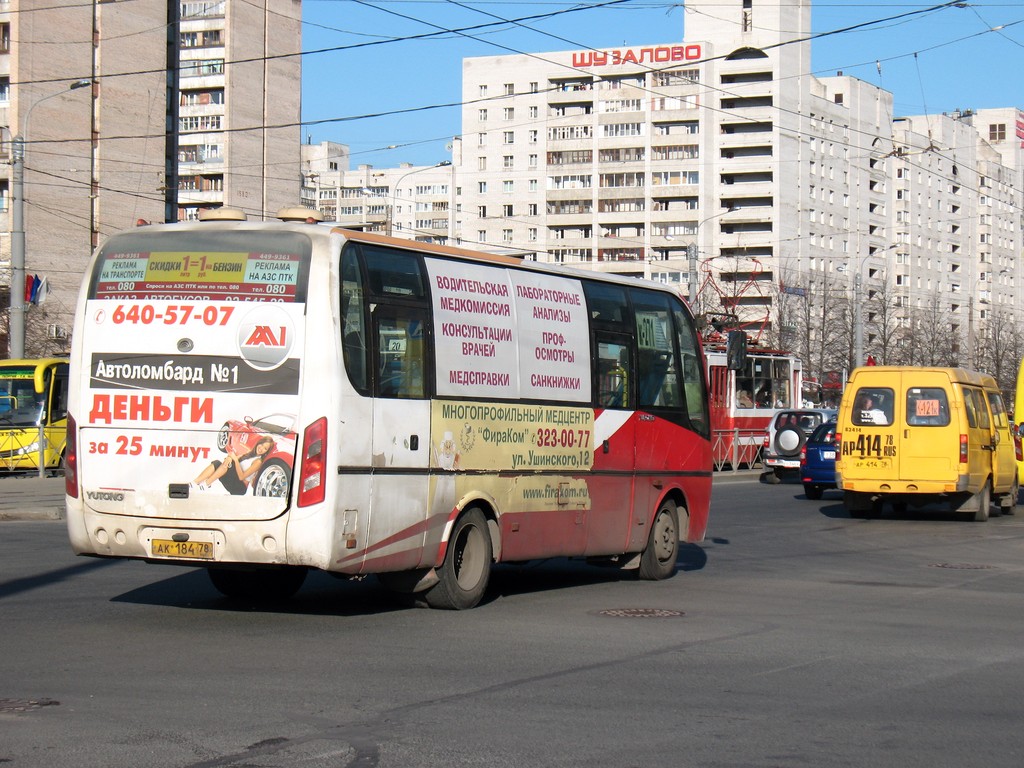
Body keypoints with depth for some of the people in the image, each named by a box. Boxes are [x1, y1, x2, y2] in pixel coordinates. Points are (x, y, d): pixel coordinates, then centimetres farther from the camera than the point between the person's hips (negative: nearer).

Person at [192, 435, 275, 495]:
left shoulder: (258, 461, -8)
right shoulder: (250, 454, 16)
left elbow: (241, 476, -16)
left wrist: (235, 460, -20)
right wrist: (229, 458, -18)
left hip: (240, 487, -7)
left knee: (230, 463, -27)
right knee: (216, 463, -16)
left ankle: (206, 485, -32)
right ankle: (194, 484, -28)